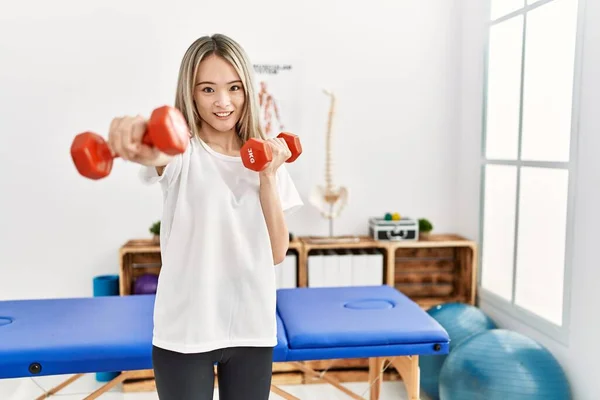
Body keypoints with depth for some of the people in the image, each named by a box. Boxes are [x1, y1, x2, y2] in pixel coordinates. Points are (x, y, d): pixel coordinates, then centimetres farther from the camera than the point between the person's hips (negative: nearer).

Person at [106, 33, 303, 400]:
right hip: (185, 332, -3)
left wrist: (268, 176, -11)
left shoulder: (267, 159, 3)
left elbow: (277, 253, -2)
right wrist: (145, 147, -55)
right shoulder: (185, 153, -7)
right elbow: (161, 156, -33)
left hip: (252, 329, 3)